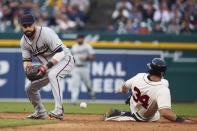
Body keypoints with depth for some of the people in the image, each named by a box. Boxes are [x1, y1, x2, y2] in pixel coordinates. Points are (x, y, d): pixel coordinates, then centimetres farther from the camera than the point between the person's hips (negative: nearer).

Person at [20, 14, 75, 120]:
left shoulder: (46, 33, -26)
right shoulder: (24, 41, -4)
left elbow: (60, 53, -31)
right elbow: (26, 60, 0)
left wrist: (47, 66, -41)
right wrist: (27, 65, -25)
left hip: (64, 59, -8)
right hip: (47, 66, 8)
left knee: (52, 75, -39)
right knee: (29, 87, 6)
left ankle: (59, 111, -43)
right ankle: (40, 113, 28)